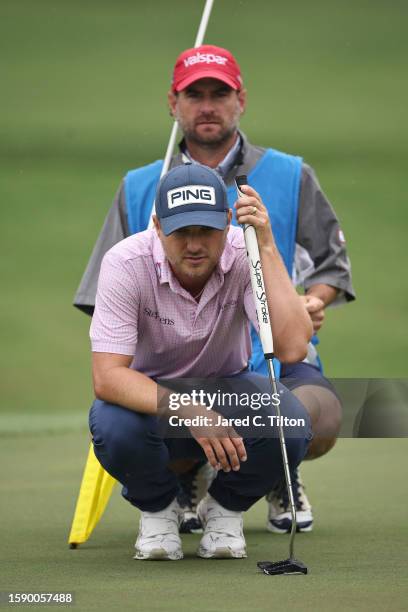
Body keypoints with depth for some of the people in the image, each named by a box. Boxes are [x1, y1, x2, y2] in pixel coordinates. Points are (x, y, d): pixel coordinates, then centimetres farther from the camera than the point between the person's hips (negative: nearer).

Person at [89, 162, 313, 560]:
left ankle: (225, 507, 3)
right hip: (150, 397, -1)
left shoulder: (245, 256, -22)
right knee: (113, 426, -36)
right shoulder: (126, 263, -26)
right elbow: (107, 377, -31)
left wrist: (267, 247, -39)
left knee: (291, 426, -31)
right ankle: (157, 507, 0)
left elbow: (292, 347, -37)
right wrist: (186, 411, -45)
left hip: (228, 391, 1)